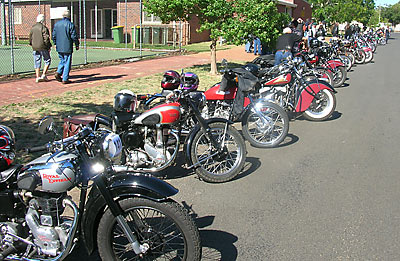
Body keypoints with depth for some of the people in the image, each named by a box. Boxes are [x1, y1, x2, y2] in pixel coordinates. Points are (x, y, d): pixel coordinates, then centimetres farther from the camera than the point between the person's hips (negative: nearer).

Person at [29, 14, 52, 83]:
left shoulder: (33, 27, 7)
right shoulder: (43, 27, -11)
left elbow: (30, 38, 13)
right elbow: (46, 38, -14)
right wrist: (49, 46, -6)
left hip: (35, 48, 6)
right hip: (43, 47, -5)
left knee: (37, 62, 9)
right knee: (47, 60, 8)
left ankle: (38, 77, 7)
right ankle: (43, 75, -1)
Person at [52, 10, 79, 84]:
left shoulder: (57, 24, 8)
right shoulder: (70, 24, -9)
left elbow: (54, 35, 11)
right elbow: (74, 36, -11)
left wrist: (55, 44, 23)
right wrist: (77, 45, 1)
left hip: (59, 47, 6)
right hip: (67, 47, -5)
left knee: (62, 60, 22)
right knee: (67, 63, 1)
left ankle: (58, 72, 2)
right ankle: (65, 79, 2)